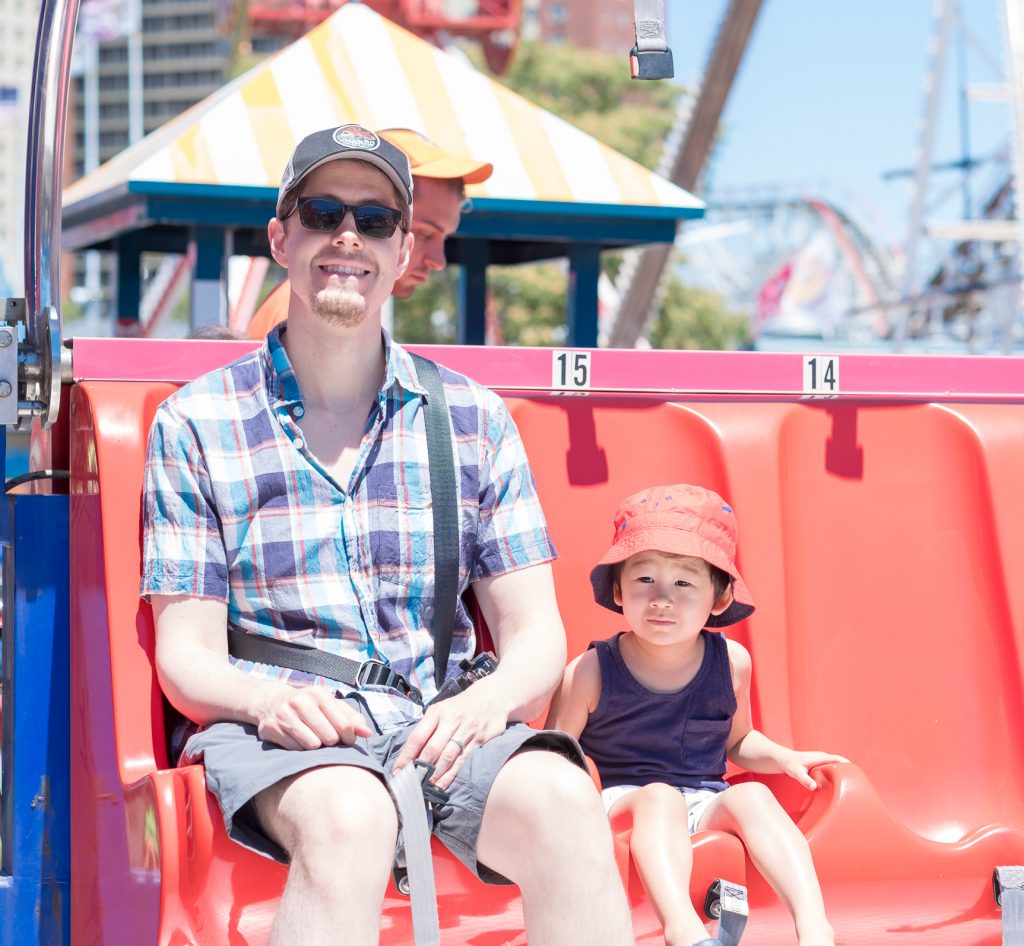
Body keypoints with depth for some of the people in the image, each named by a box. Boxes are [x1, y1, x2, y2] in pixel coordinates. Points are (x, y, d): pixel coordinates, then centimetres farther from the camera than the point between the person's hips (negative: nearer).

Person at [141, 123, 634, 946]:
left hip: (443, 726, 2)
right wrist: (268, 699, -21)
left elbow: (536, 636, 10)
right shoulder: (196, 424, 7)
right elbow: (187, 655, 2)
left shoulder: (474, 418, 13)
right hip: (274, 729, -2)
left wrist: (491, 699, -14)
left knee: (562, 802, -31)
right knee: (350, 817, -38)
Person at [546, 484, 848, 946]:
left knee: (752, 796, -26)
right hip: (620, 804, -3)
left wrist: (783, 757, 6)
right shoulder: (591, 672, -7)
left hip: (707, 807, 3)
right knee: (660, 796, -33)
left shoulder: (731, 663, 4)